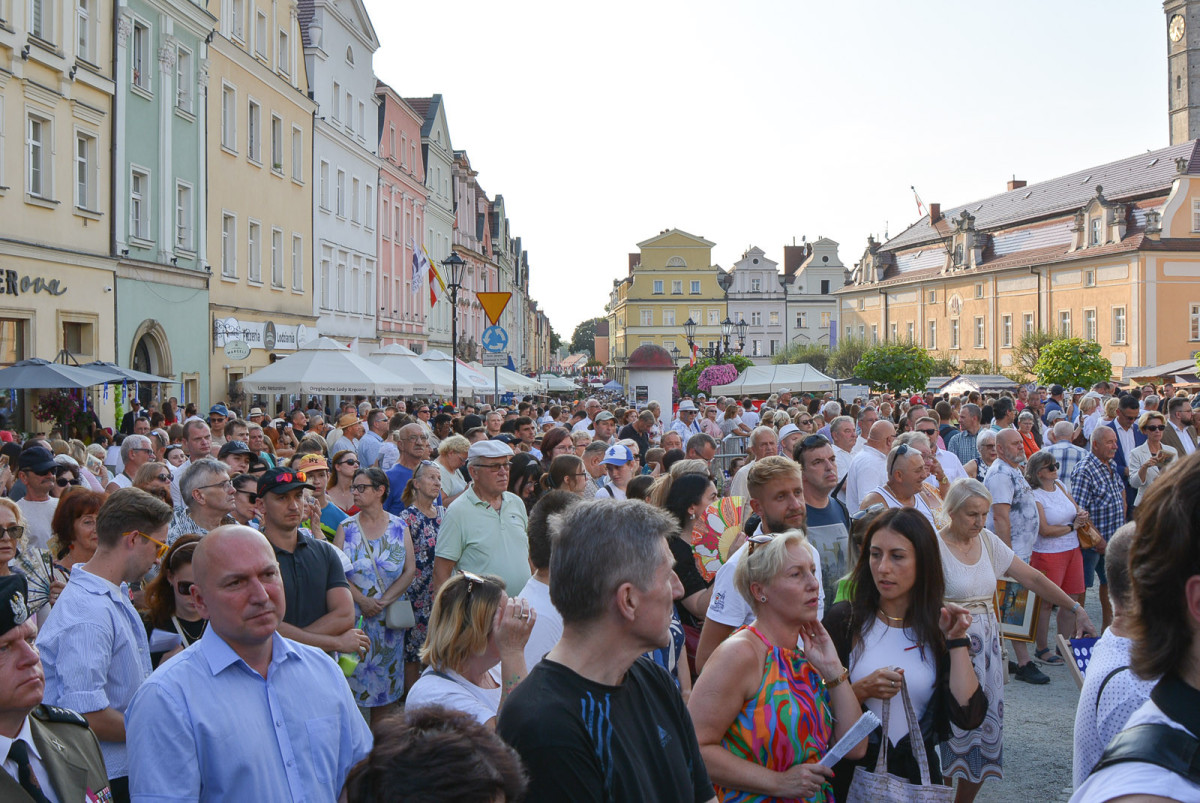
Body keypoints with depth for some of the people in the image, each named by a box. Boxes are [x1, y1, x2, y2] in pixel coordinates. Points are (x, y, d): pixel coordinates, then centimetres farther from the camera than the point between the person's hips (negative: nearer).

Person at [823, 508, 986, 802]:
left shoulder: (940, 627, -3)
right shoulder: (844, 620, -8)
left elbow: (969, 718, -13)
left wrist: (957, 640, -14)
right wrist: (862, 690, -22)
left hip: (917, 777, 2)